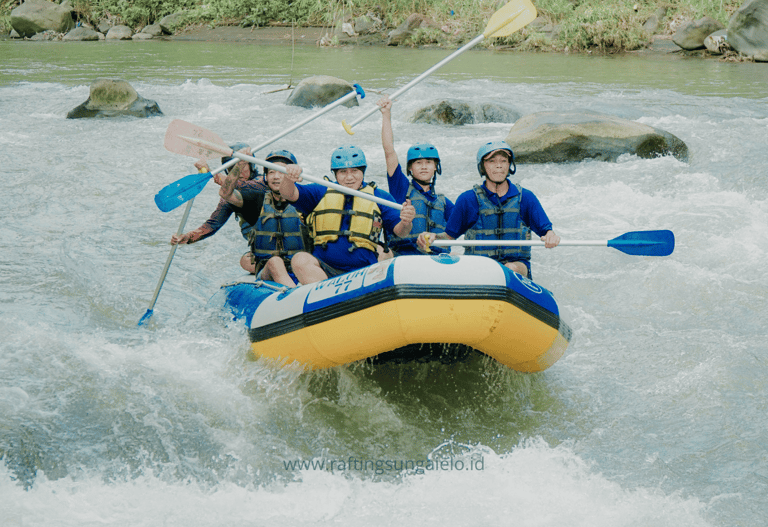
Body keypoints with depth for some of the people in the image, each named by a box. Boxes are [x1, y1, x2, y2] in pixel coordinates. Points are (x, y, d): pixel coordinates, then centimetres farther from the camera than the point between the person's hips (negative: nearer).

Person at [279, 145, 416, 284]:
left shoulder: (380, 197, 14)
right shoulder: (321, 193, 14)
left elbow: (399, 231, 4)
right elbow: (289, 194, 1)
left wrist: (406, 223, -21)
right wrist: (288, 179, -24)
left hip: (363, 271, -1)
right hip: (322, 268, 1)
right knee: (300, 259, -31)